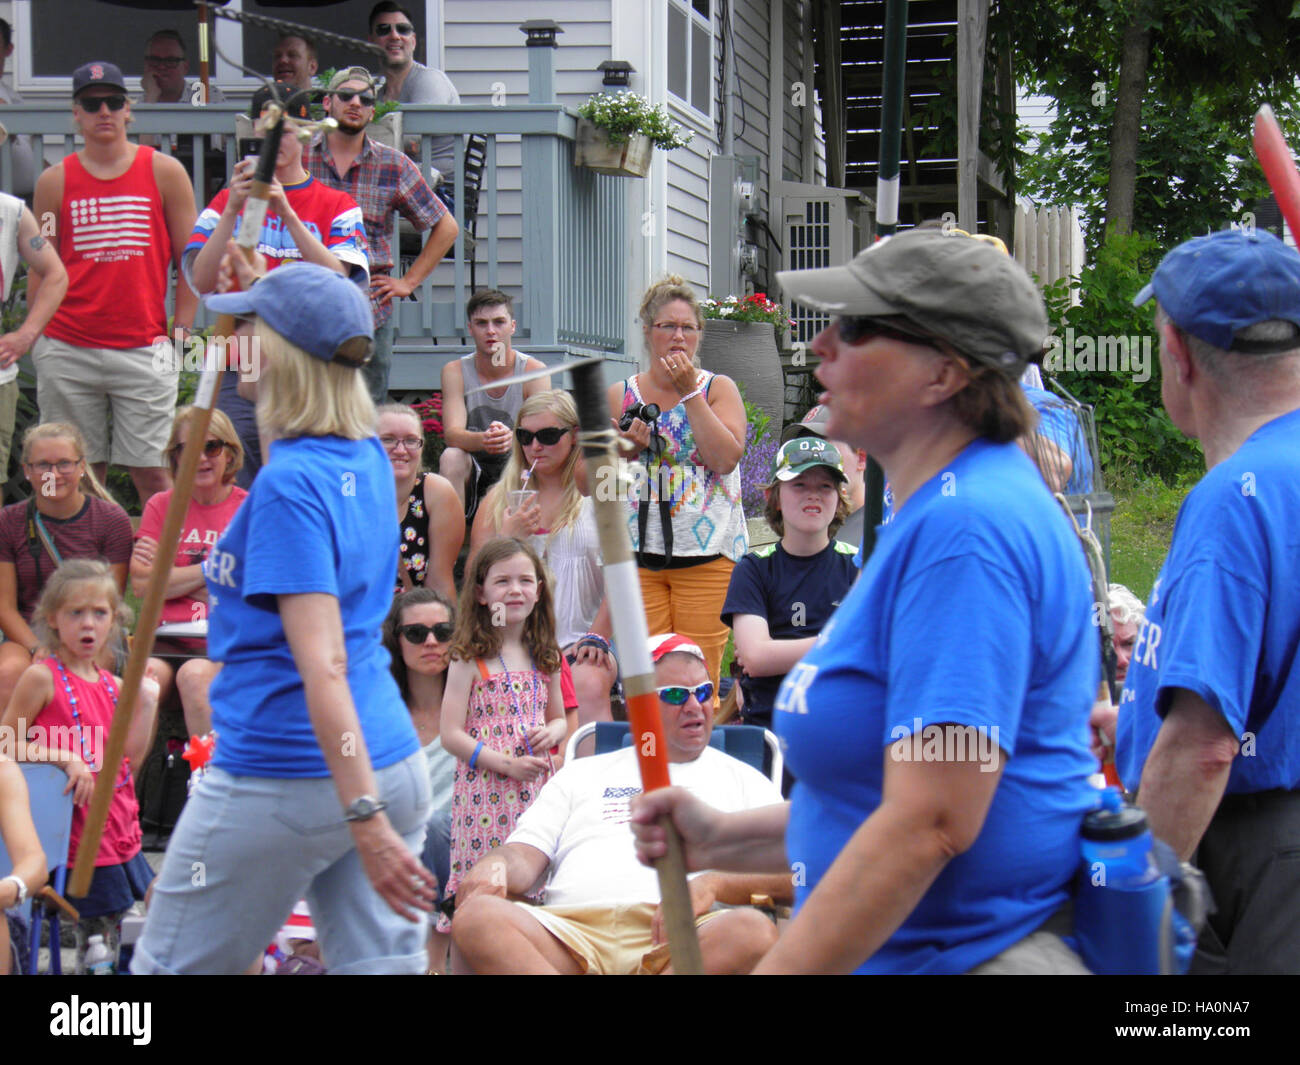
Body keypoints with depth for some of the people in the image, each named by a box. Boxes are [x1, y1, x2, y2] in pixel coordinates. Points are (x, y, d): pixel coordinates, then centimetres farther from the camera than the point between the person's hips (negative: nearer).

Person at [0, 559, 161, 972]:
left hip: (120, 831, 6)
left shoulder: (112, 685, 11)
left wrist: (146, 704, 4)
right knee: (95, 935, -3)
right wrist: (64, 758, -19)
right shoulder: (41, 677, -8)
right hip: (80, 837, -6)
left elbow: (128, 759, 12)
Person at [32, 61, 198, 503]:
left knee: (152, 473, -4)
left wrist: (181, 332, 1)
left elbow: (190, 259, 8)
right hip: (67, 352, 1)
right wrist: (36, 336, 6)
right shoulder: (55, 181, 9)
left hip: (143, 350, -1)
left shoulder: (164, 172, 6)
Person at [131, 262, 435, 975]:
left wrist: (366, 819, -28)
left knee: (173, 967, 7)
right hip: (393, 763, 8)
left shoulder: (289, 486, -17)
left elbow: (324, 663, -23)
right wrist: (263, 289, 36)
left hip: (280, 776, -8)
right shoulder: (370, 460, 6)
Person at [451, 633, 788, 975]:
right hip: (574, 927, 1)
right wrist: (494, 867, -5)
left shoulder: (743, 780, 25)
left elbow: (787, 876, 12)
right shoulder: (583, 774, 31)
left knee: (754, 932, -38)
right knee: (476, 918, -31)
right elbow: (525, 855, 21)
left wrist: (713, 885, -9)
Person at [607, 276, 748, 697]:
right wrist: (628, 448, -2)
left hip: (707, 554, -1)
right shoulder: (621, 394, 13)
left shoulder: (719, 389, 8)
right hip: (637, 551, 2)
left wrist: (691, 393, -8)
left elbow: (726, 457, -9)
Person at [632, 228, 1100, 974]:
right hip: (904, 949, 10)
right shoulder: (934, 516, 14)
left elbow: (930, 826, -26)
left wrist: (780, 966, -23)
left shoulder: (967, 528, -19)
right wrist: (722, 841, 11)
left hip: (981, 948, -10)